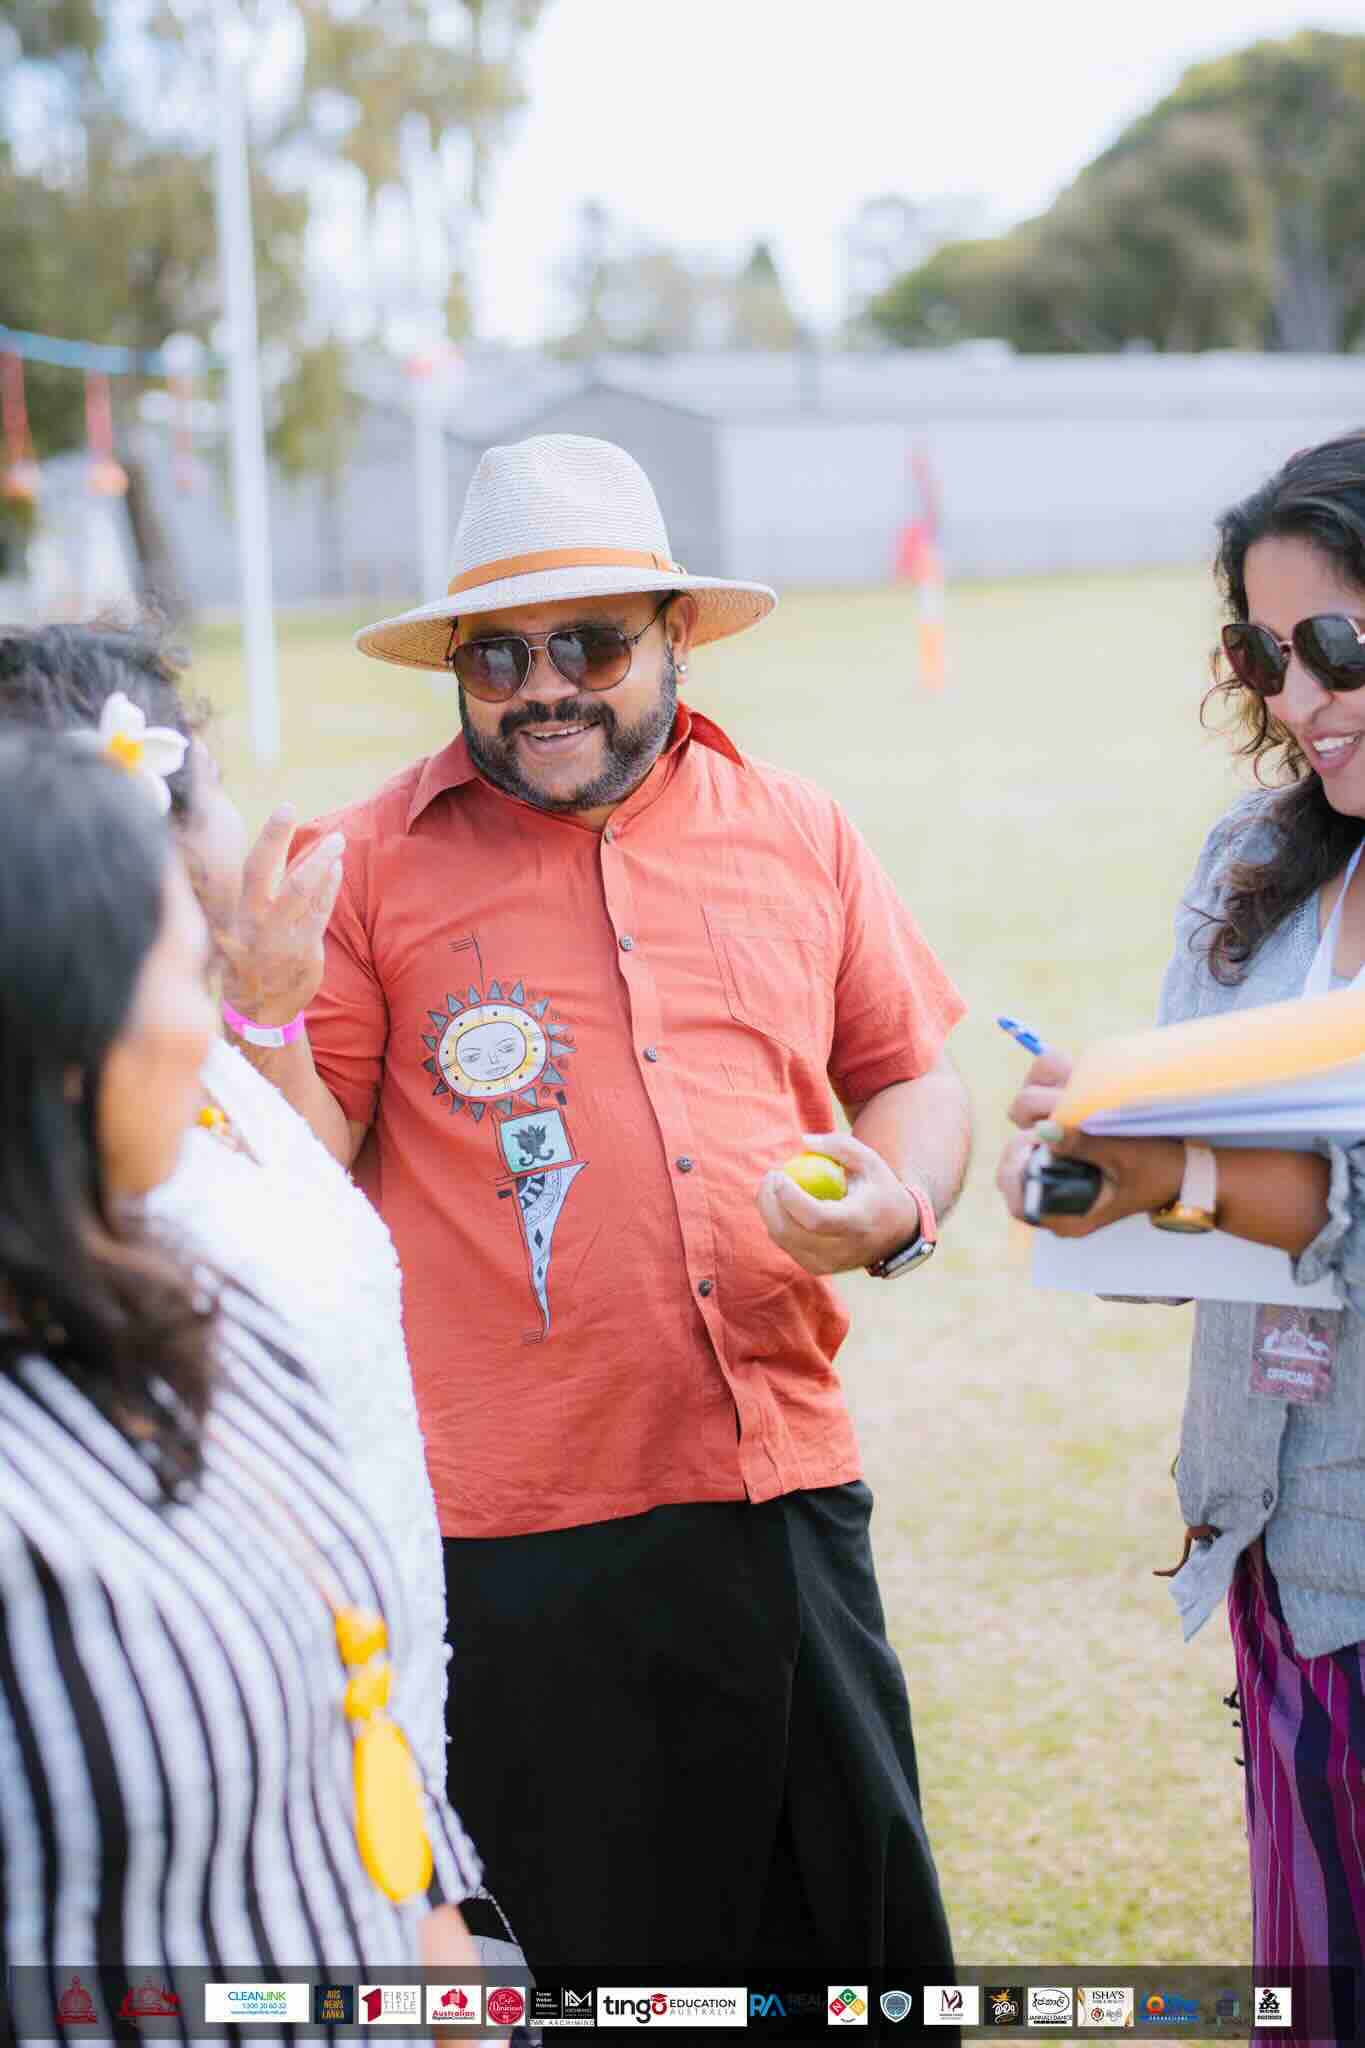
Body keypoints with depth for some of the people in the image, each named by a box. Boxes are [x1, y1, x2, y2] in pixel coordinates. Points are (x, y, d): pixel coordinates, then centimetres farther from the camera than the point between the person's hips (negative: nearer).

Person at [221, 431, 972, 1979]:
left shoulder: (793, 834, 10)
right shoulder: (374, 863, 0)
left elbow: (911, 1072, 16)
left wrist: (897, 1206, -4)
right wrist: (267, 1003, -19)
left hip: (788, 1490, 3)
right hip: (517, 1528, -3)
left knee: (863, 1935, 10)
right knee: (599, 1953, 9)